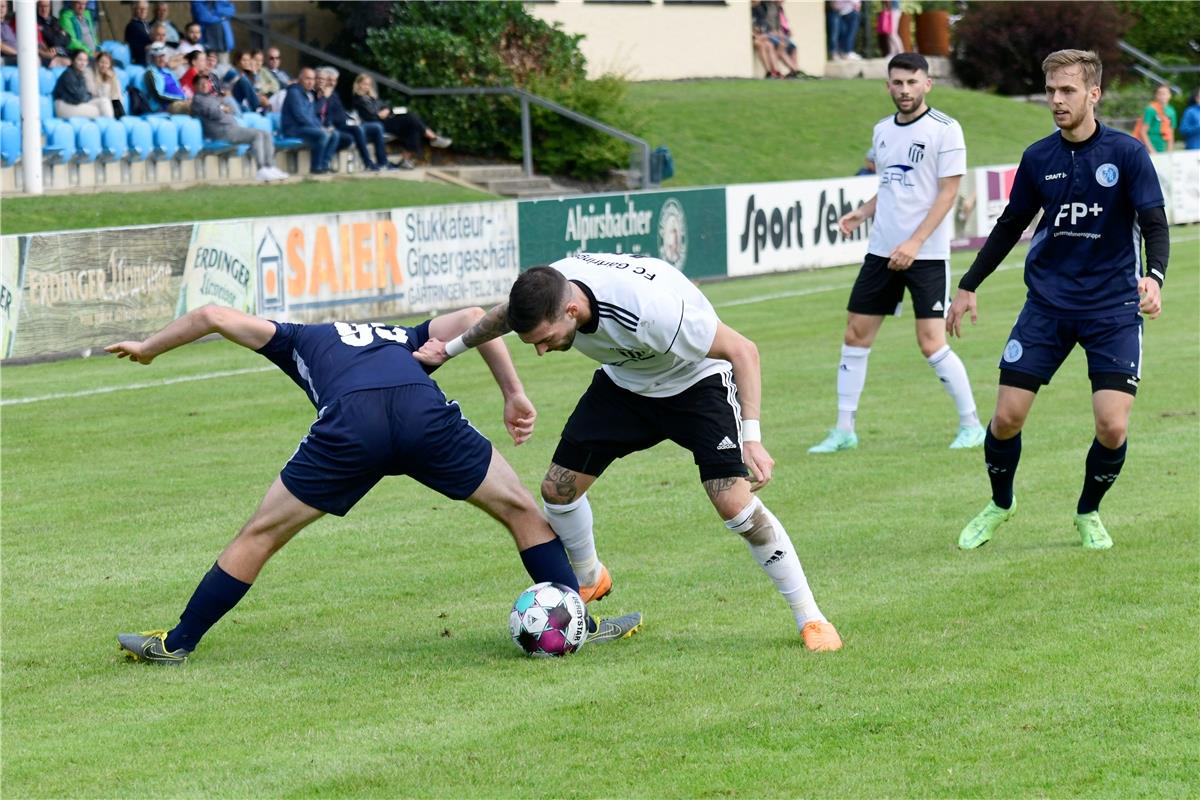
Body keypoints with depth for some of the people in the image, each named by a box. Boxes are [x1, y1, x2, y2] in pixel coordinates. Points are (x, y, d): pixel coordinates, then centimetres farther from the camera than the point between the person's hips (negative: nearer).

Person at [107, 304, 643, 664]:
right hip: (426, 412, 1)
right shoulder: (407, 340, 41)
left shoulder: (301, 341, 37)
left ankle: (176, 644, 23)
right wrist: (514, 394, 20)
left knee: (261, 534, 16)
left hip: (349, 425, -1)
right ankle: (580, 624, 17)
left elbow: (212, 316, 30)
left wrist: (147, 348, 44)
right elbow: (472, 318, 23)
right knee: (521, 510, 20)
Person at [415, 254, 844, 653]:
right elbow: (505, 314, 5)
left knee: (735, 504, -21)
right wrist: (450, 348, 16)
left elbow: (742, 350, -31)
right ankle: (589, 580, 32)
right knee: (558, 488, 2)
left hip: (697, 380, -6)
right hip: (624, 381, 6)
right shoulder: (544, 291, -24)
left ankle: (811, 619, -5)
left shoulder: (652, 310, -43)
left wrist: (751, 439, -36)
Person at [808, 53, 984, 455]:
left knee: (931, 344, -10)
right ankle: (844, 430, 12)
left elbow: (947, 193, -12)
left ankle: (971, 425, 5)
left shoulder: (944, 130, -9)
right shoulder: (883, 130, 11)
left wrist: (914, 243, -19)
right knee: (855, 335, 4)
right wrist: (863, 212, 4)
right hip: (881, 251, 7)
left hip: (926, 255, -6)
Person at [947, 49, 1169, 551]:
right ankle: (1000, 504, 24)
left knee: (1112, 425, -12)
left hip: (1113, 307, -3)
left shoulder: (1127, 154, -8)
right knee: (1007, 416, -4)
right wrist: (969, 286, 15)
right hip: (1047, 302, 3)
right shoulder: (1038, 158, 2)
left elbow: (1155, 224, -11)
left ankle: (1089, 512, 16)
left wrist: (1154, 276, -30)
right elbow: (1010, 226, 15)